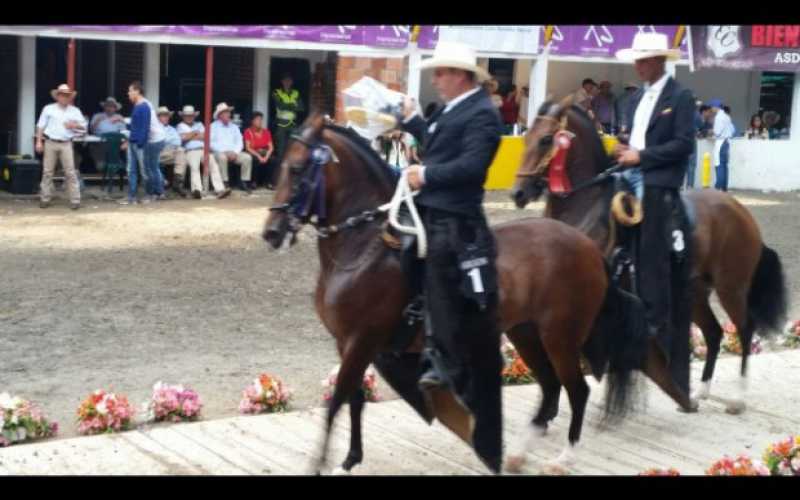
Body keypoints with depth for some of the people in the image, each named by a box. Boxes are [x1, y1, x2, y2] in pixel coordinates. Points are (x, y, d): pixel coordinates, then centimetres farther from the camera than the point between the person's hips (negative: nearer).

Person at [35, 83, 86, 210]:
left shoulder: (75, 111, 8)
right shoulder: (48, 109, 5)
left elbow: (83, 127, 10)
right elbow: (41, 126, 7)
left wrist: (74, 126, -10)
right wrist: (39, 141, -1)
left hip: (66, 144, 0)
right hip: (50, 143, 0)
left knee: (70, 172, -4)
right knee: (47, 171, 3)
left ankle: (75, 200, -3)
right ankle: (45, 199, 11)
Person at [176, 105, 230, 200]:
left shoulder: (199, 124, 31)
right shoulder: (181, 126, 23)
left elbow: (205, 136, 12)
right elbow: (183, 137, 0)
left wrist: (190, 136, 5)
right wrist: (196, 133, 11)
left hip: (204, 149, 3)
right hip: (191, 151, -3)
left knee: (213, 164, -27)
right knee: (194, 167, -34)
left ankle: (220, 189, -39)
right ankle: (197, 190, -52)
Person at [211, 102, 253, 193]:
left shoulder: (234, 127, 20)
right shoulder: (213, 126, 5)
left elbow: (239, 142, 12)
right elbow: (211, 143, -6)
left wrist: (235, 152, -9)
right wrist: (226, 152, -16)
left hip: (233, 153, 4)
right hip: (219, 152, -4)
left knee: (247, 157, -21)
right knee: (222, 157, -38)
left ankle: (244, 182, -15)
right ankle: (224, 183, -33)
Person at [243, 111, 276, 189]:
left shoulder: (266, 132, 8)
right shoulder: (248, 132, -4)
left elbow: (271, 147, 2)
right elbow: (248, 148, -11)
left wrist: (266, 156, -17)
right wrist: (259, 156, -22)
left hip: (265, 153, 3)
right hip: (253, 154, -3)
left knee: (271, 160, -29)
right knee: (257, 160, -37)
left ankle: (269, 182, -22)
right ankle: (255, 182, -22)